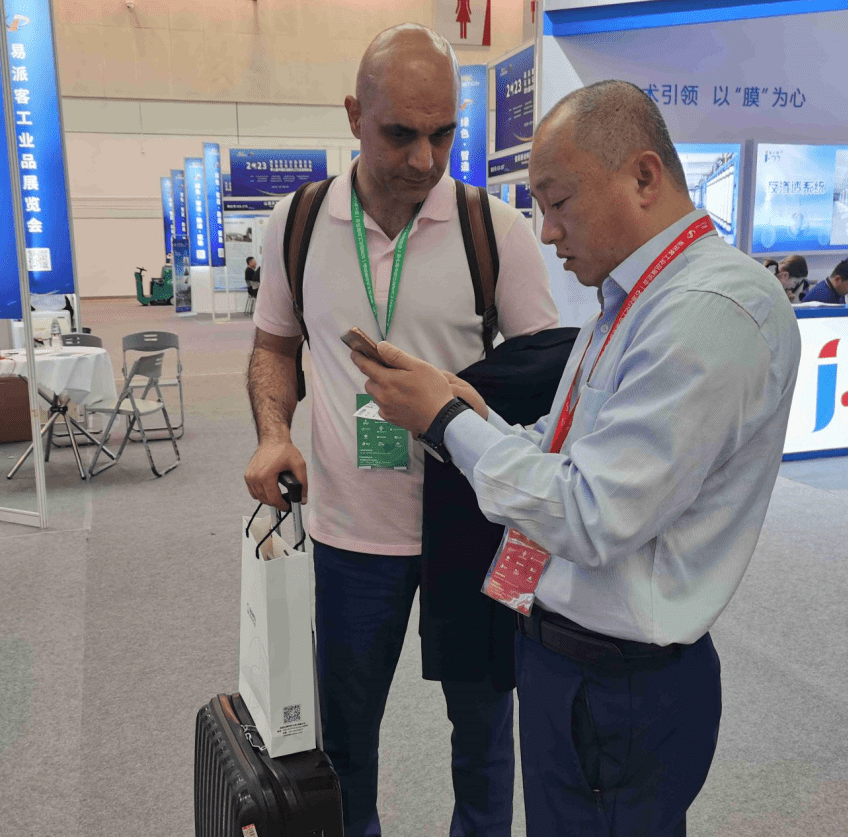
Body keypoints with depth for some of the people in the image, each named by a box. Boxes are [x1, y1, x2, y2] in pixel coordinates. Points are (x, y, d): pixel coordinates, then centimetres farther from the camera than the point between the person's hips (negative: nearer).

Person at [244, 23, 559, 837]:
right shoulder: (296, 222, -2)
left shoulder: (498, 231, -9)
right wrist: (272, 432, -7)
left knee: (482, 715, 18)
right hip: (351, 526, 2)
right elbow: (274, 345, 11)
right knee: (344, 725, 20)